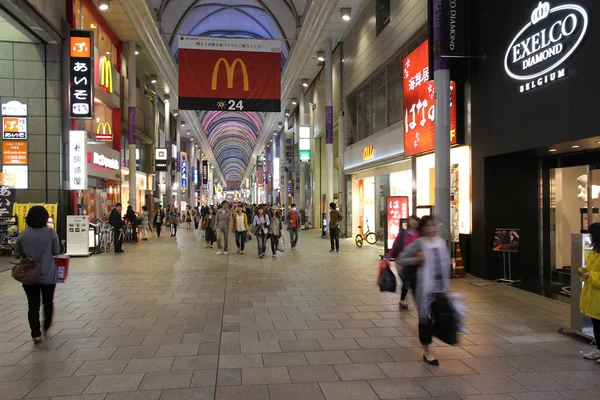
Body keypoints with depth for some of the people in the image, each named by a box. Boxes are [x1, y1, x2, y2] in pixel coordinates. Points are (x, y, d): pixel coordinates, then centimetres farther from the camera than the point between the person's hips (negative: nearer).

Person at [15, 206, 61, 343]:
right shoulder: (51, 232, -10)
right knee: (48, 302, 19)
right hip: (48, 275, -1)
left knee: (33, 305, 7)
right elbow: (56, 252, -2)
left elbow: (17, 254, 3)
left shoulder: (23, 234, -5)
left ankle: (36, 334, 3)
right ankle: (46, 326, 34)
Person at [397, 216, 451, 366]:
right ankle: (426, 352, 15)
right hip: (425, 285, -5)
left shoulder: (441, 242, 6)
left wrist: (447, 281, 13)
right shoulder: (418, 244, -10)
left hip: (441, 284, 5)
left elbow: (446, 262, 16)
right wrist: (416, 259, -20)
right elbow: (400, 260, -7)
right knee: (425, 317, 1)